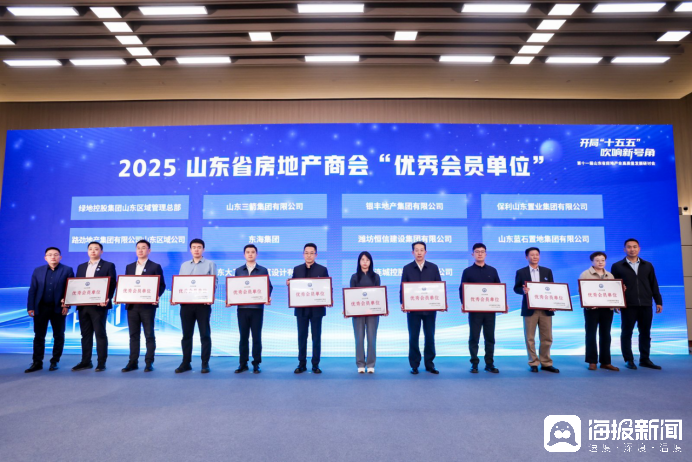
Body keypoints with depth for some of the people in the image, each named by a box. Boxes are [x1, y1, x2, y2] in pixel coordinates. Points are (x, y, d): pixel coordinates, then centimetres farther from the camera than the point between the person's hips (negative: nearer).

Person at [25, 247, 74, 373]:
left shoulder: (67, 270, 1)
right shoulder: (38, 271, 9)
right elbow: (32, 290, 7)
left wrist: (67, 306, -10)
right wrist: (30, 307, -1)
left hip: (58, 308, -2)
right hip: (40, 307, 2)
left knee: (58, 336, 5)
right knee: (39, 336, 6)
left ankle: (55, 362, 16)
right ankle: (37, 362, 14)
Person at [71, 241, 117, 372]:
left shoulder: (108, 266, 1)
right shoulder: (81, 267, 17)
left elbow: (112, 285, -5)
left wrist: (107, 299, -20)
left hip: (99, 305, -5)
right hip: (83, 305, 5)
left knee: (100, 334, -1)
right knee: (85, 334, 10)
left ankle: (101, 363, 4)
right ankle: (86, 362, 18)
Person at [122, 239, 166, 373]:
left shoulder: (155, 267, 1)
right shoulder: (129, 267, 15)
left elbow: (162, 285, -2)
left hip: (147, 305, -4)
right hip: (132, 305, 4)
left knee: (149, 335, 1)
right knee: (133, 335, 8)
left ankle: (149, 363, 6)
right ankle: (133, 362, 14)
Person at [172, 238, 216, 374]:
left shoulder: (210, 264, 5)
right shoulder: (184, 265, 16)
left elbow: (214, 283, -3)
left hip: (203, 303, -3)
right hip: (186, 303, 3)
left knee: (205, 334, 0)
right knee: (186, 334, 7)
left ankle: (205, 364, 6)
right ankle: (186, 363, 16)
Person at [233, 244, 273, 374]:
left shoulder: (263, 270, 5)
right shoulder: (238, 270, 10)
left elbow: (269, 287, 3)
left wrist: (268, 298, -15)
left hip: (257, 308, -1)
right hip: (242, 308, 2)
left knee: (256, 336, 3)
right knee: (243, 336, 7)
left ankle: (256, 364, 12)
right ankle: (243, 363, 16)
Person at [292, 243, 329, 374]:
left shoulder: (322, 269, 1)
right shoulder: (297, 269, 8)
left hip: (317, 308, -2)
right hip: (301, 309, 2)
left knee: (316, 337, 4)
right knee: (302, 337, 7)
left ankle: (315, 364, 14)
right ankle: (302, 364, 17)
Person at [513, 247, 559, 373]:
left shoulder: (547, 271, 10)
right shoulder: (521, 272, 3)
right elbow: (516, 288, 2)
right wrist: (523, 290, -21)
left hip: (545, 309, 2)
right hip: (529, 309, -2)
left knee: (547, 338, 6)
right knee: (530, 338, 3)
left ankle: (546, 363, 18)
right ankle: (533, 363, 13)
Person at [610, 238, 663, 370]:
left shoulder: (647, 265, 13)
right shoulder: (617, 266, 4)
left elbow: (654, 285, 12)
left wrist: (658, 301, 7)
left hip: (646, 305, 3)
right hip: (628, 306, -3)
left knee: (645, 333, 8)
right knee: (626, 333, 3)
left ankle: (645, 359, 19)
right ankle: (629, 360, 11)